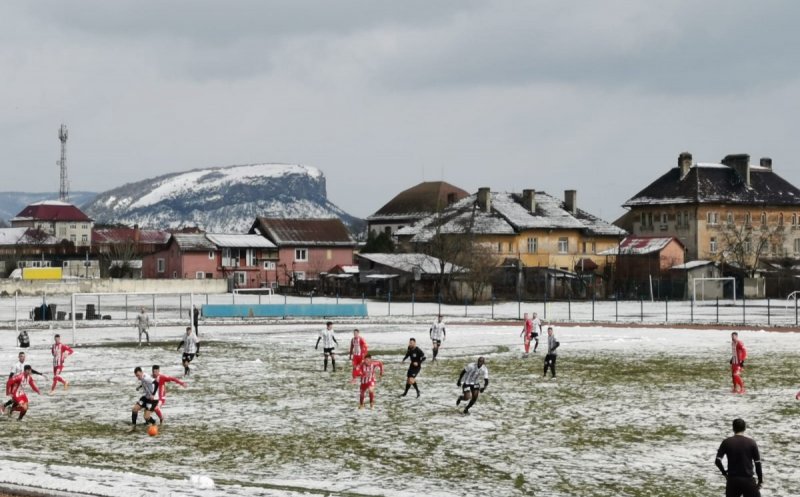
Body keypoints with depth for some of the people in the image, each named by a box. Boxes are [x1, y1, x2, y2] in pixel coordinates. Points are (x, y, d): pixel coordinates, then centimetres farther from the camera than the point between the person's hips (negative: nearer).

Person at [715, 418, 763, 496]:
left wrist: (724, 472, 10)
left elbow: (717, 461, -7)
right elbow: (758, 463, -3)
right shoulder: (751, 442, -4)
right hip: (748, 480, -2)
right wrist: (760, 480, 6)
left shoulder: (726, 442, -1)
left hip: (732, 480, 2)